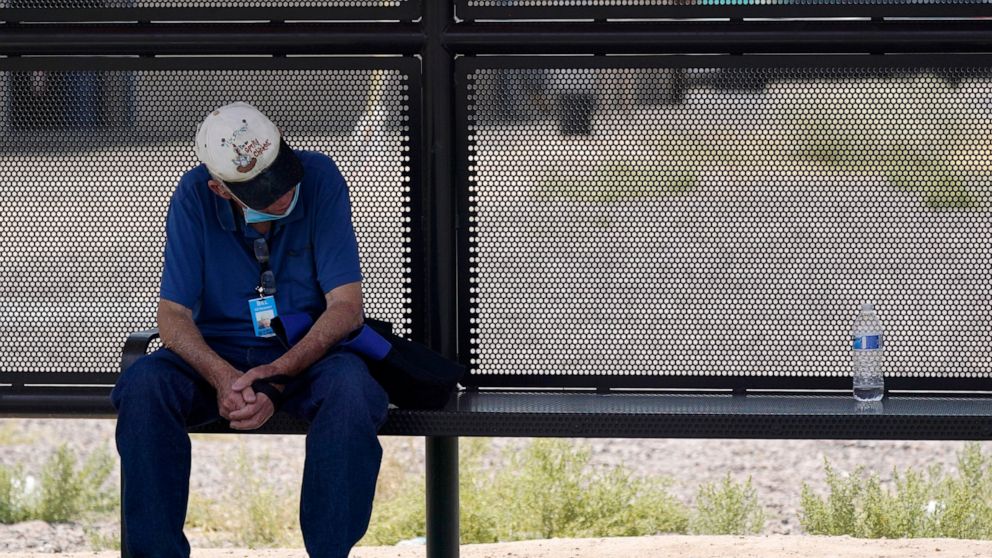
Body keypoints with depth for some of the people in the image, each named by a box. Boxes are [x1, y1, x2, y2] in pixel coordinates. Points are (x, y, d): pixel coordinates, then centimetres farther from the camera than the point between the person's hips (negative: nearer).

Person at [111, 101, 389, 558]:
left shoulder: (319, 177, -12)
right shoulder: (195, 195, -9)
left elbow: (346, 306, -13)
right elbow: (173, 314, -9)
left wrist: (277, 376, -28)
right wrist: (222, 378, -30)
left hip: (307, 351, -1)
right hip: (217, 353, 1)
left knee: (349, 388, -35)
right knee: (143, 384, -29)